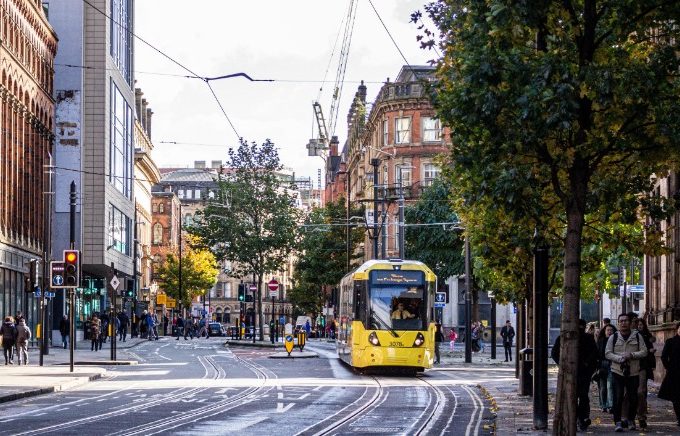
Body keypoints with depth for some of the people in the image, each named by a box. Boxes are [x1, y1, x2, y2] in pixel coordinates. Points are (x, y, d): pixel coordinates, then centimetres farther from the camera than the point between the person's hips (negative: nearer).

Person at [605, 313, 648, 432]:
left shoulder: (637, 337, 6)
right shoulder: (613, 337, 5)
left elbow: (644, 352, 2)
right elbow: (607, 353, 1)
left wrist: (632, 355, -14)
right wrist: (620, 358, -15)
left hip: (633, 372, 1)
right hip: (617, 372, -1)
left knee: (633, 398, 5)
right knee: (618, 397, -7)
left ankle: (630, 420, 24)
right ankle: (618, 422, -2)